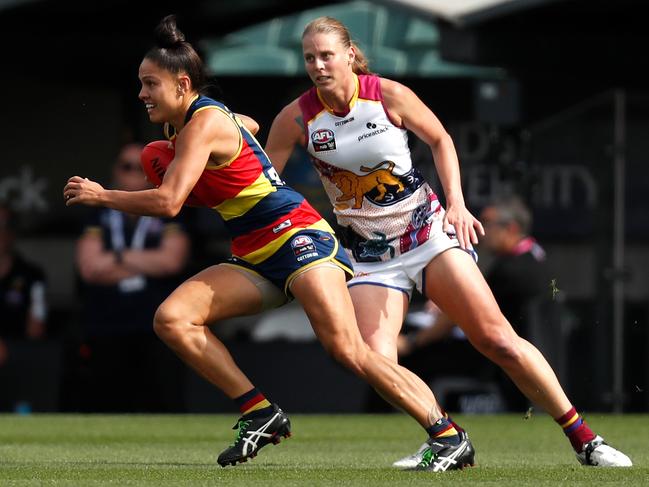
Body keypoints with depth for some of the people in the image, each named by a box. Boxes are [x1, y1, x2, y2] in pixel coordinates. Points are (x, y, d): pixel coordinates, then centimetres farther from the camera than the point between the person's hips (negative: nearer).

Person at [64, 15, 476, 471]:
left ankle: (450, 438, -19)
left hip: (298, 238, -10)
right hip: (256, 259, 10)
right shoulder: (180, 123, 14)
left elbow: (167, 202, -23)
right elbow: (248, 125, 37)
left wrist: (100, 196, -10)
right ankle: (261, 414, -6)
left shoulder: (203, 123, -14)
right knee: (171, 318, -8)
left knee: (348, 349, -23)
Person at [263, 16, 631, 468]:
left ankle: (585, 440, 2)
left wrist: (456, 202, -7)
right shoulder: (297, 118, -9)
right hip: (369, 255, 1)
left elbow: (440, 139, 4)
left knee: (497, 339, -8)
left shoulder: (388, 95, -11)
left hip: (428, 232, -1)